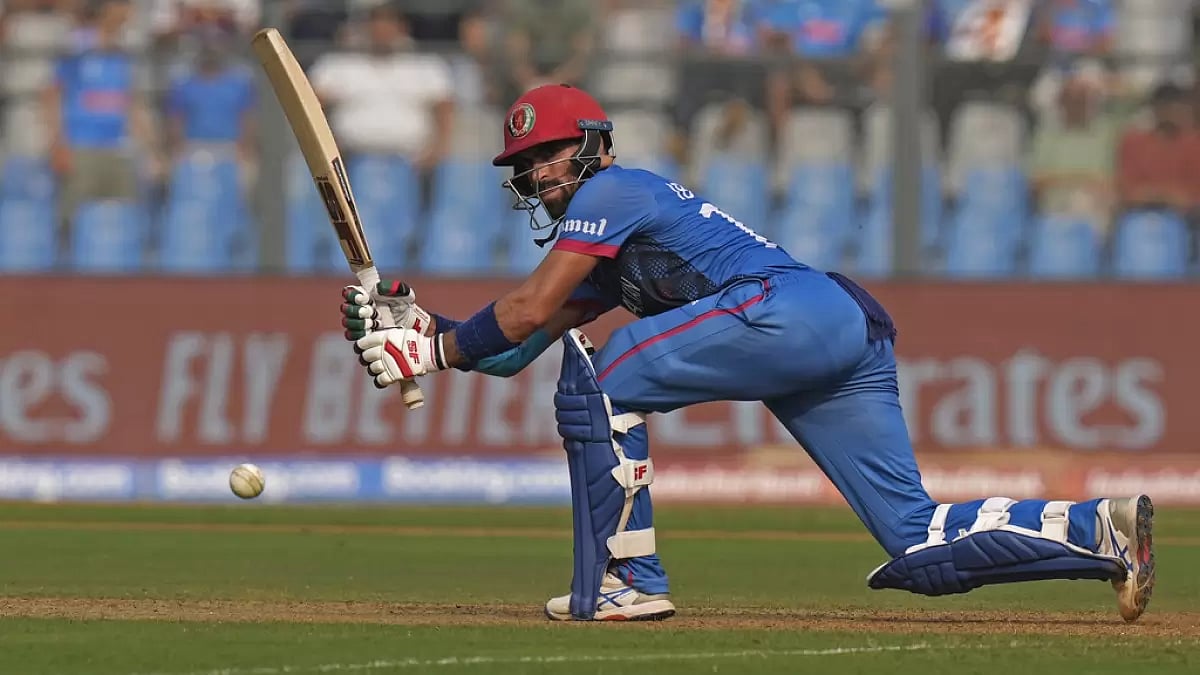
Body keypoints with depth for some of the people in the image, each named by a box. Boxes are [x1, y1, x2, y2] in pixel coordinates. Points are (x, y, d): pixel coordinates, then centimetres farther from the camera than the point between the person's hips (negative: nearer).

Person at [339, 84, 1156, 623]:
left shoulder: (611, 191, 5)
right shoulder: (606, 262, 32)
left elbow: (528, 311, -3)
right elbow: (517, 352, 30)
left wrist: (442, 349, 10)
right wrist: (416, 322, 21)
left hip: (794, 307, -10)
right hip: (855, 335, 10)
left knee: (598, 381, -5)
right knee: (922, 546, 3)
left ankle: (623, 580, -6)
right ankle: (1101, 529, -6)